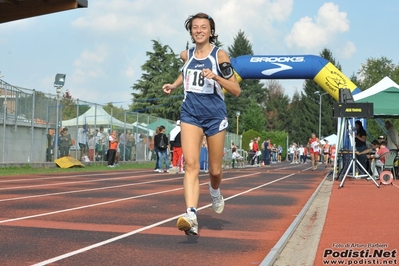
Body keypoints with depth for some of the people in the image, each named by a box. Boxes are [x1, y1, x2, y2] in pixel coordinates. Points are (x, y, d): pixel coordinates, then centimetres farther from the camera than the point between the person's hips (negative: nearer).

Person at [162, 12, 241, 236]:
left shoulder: (219, 55, -5)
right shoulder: (186, 55, 8)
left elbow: (236, 90, -8)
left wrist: (216, 77, -23)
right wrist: (174, 85, 17)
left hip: (215, 115, -2)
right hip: (190, 114, 2)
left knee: (215, 170, 8)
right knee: (191, 165, -16)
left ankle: (215, 191, 45)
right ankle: (191, 216, -27)